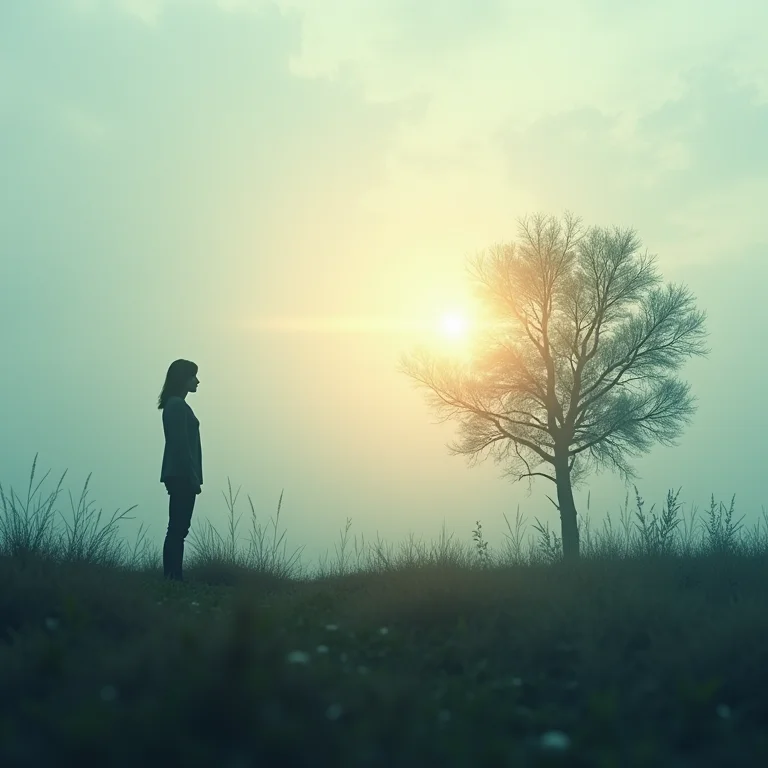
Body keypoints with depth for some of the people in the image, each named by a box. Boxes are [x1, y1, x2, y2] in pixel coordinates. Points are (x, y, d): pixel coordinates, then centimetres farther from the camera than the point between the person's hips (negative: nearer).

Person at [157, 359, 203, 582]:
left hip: (179, 475, 10)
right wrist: (193, 477, -18)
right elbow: (181, 444, -18)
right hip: (182, 475, -10)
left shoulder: (174, 404, 18)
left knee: (177, 528, 8)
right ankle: (173, 576, -8)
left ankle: (172, 576, 9)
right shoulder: (177, 405, -12)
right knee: (178, 529, -9)